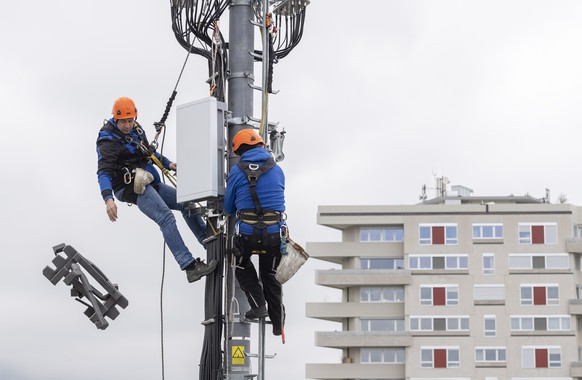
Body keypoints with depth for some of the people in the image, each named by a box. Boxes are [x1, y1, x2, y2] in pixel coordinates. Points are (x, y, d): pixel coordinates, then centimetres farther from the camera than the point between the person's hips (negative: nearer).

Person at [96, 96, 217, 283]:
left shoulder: (136, 129, 11)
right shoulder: (108, 140, -16)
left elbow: (148, 151, 27)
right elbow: (103, 172, -26)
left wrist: (167, 164, 12)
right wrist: (108, 198, -40)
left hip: (149, 183, 9)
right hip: (132, 188, -9)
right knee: (166, 217, -25)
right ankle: (190, 267, -33)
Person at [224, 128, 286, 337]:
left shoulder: (237, 171, 1)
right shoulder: (277, 170, 10)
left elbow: (228, 207, 10)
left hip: (247, 234, -3)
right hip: (275, 233, 3)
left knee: (242, 265, 27)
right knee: (271, 275, 22)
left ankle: (258, 305, 10)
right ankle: (278, 326, 26)